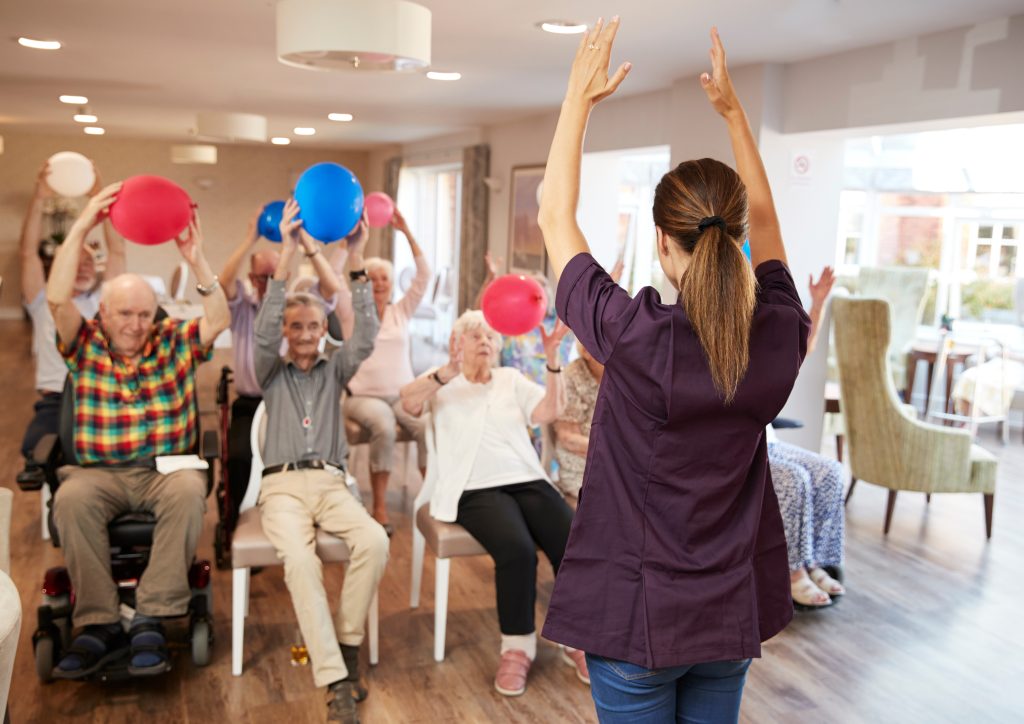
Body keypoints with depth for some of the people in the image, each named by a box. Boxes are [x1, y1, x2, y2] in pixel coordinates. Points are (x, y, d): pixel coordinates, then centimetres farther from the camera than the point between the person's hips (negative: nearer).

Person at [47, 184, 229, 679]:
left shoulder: (175, 342, 12)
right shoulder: (85, 346, 12)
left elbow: (219, 321, -5)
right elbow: (57, 298, -4)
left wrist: (197, 260, -16)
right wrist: (82, 227, -10)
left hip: (167, 468, 0)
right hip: (99, 471, 1)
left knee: (188, 492, -35)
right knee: (71, 500, -33)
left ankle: (152, 618, -27)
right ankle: (98, 624, -25)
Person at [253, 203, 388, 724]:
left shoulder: (335, 370, 17)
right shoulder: (272, 373, 14)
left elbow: (367, 335, -1)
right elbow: (263, 333, -7)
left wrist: (357, 265, -12)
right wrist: (287, 255, -15)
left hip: (331, 482, 2)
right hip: (282, 485, -2)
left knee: (375, 541, -30)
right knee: (299, 559, -33)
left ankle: (346, 645, -12)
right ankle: (337, 681, -34)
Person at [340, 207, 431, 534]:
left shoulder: (402, 310, 11)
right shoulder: (352, 313, 5)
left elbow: (424, 275, 1)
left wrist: (406, 232, -5)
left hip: (404, 394, 2)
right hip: (364, 395, -2)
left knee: (428, 427, -30)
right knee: (383, 426, -36)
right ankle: (379, 506, -25)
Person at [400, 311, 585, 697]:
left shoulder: (512, 379, 20)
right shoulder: (441, 381, 10)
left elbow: (549, 412, 3)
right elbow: (409, 403, -12)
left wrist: (552, 359, -11)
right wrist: (448, 372, -28)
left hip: (527, 481, 4)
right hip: (476, 489, -3)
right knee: (517, 549, -32)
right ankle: (517, 647, -11)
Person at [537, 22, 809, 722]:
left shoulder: (635, 336, -23)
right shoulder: (779, 336, -10)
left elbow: (556, 217, -10)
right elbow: (764, 222, 9)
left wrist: (579, 97, -2)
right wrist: (733, 109, 12)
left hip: (637, 615, -4)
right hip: (734, 613, 4)